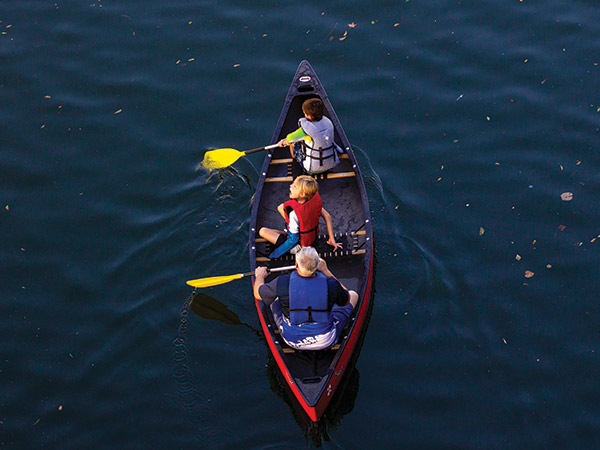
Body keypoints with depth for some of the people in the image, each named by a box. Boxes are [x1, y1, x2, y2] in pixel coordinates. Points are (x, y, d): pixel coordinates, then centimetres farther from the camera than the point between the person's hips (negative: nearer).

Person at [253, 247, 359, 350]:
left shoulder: (282, 283, -25)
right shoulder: (331, 284, -26)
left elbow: (257, 293, -4)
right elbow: (346, 301, -2)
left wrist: (260, 275, 19)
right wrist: (326, 271, 2)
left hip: (292, 341, 1)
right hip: (326, 342, -1)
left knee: (275, 297, 26)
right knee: (353, 295, 20)